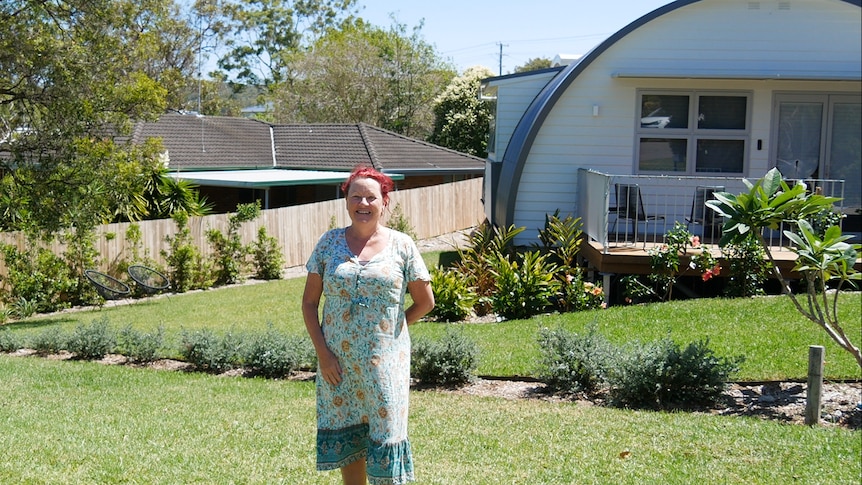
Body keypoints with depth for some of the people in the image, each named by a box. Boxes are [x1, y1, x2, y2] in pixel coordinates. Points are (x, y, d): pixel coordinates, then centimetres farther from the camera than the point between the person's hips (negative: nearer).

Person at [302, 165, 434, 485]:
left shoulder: (401, 245, -1)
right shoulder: (330, 242, 2)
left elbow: (425, 302, 5)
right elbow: (309, 303, 3)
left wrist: (392, 328, 2)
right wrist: (322, 352, -5)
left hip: (384, 361, -2)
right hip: (338, 362, 2)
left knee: (385, 433, 3)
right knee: (345, 438, 11)